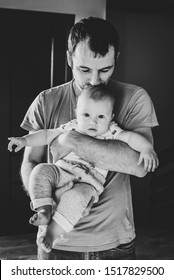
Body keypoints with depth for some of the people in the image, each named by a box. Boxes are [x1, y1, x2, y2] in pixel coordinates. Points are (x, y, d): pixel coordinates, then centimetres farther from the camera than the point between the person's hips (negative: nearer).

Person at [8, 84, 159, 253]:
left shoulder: (111, 132, 2)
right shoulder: (71, 128, 9)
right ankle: (45, 209, -20)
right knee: (41, 170, -21)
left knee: (76, 196, -35)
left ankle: (53, 231, -22)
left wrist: (147, 148, -25)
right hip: (61, 172, 4)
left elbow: (131, 137, -6)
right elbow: (47, 135, 14)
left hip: (88, 183, -3)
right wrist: (25, 140, 5)